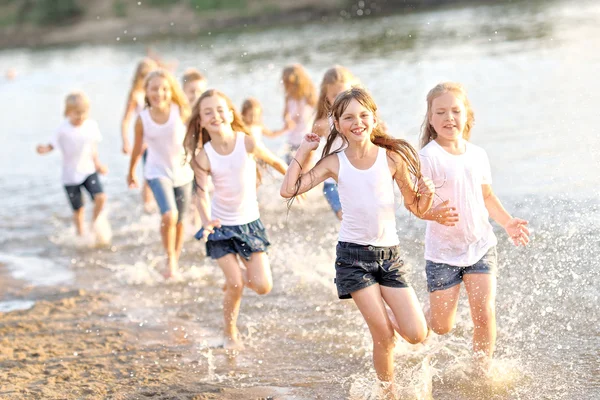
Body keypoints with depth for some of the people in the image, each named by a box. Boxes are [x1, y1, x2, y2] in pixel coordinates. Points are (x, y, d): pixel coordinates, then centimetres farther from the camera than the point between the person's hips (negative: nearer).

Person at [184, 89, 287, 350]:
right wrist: (207, 222, -35)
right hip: (221, 225, -1)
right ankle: (230, 334, 19)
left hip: (250, 222, 1)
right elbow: (201, 194, -17)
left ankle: (237, 275, 30)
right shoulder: (203, 156, -15)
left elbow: (274, 162, 1)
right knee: (235, 285, -7)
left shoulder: (247, 143, -16)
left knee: (262, 286, -4)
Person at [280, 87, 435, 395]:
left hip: (389, 253, 2)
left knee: (416, 335, -5)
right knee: (384, 337, -8)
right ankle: (388, 390, 14)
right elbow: (289, 190, -6)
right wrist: (303, 151, -3)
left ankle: (385, 315, 28)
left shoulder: (391, 158, -1)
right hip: (353, 254, -1)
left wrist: (426, 194, -15)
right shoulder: (334, 163, -1)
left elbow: (416, 208, 6)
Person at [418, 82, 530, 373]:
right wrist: (435, 214, -36)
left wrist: (507, 222, 5)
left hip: (481, 245, 4)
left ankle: (483, 369, 10)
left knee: (484, 312, -8)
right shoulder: (427, 158, -14)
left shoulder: (477, 155, 4)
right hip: (443, 250, -4)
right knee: (442, 325, 5)